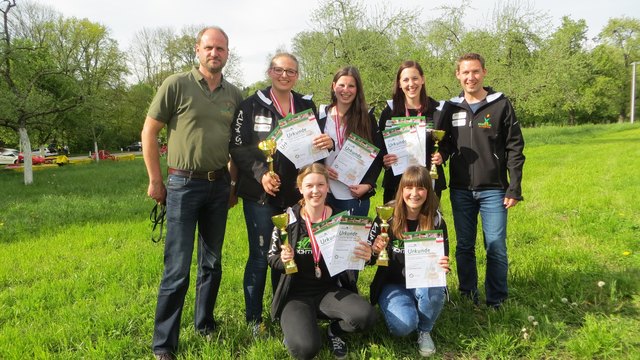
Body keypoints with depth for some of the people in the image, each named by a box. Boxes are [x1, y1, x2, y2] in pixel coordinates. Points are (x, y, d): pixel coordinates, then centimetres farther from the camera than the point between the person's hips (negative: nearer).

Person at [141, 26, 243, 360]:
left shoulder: (234, 95, 7)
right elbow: (149, 132, -3)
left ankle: (205, 326, 32)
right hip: (184, 184, -4)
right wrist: (155, 181, -4)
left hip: (219, 185, 4)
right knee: (177, 269, -2)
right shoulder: (176, 85, -6)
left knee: (212, 263, 14)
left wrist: (234, 181, 11)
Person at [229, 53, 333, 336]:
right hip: (260, 193, -3)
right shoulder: (251, 105, -2)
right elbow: (237, 147, -6)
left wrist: (328, 142, -11)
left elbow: (315, 144, 13)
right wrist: (261, 173, -21)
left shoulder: (307, 106, 10)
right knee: (260, 255, 3)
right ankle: (253, 318, 18)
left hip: (294, 193, 4)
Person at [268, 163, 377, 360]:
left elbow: (351, 258, 5)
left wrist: (365, 256, -18)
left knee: (366, 316, -26)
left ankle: (334, 331, 9)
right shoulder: (288, 218, -8)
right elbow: (272, 259, -1)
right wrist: (283, 259, -23)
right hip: (296, 294, -2)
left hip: (330, 291, 2)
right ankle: (294, 329, 11)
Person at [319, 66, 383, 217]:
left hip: (357, 194, -1)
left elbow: (378, 155, 3)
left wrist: (369, 184, -9)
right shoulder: (321, 115, 6)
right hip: (326, 192, 1)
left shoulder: (367, 118, 4)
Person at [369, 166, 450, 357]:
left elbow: (443, 260, 0)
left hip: (423, 281, 2)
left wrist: (443, 266, -24)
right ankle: (394, 308, 11)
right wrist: (375, 251, -29)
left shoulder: (436, 220, -8)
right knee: (404, 326, -28)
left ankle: (425, 331, -2)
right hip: (393, 283, -2)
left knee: (434, 290, -34)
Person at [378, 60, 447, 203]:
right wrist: (384, 160, -14)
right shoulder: (390, 111, 4)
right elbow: (380, 146, 6)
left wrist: (442, 155, -10)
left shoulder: (437, 110, 4)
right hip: (396, 181, 0)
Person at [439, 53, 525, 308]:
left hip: (493, 190, -3)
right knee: (464, 247, 11)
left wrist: (514, 189, -7)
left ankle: (496, 301, 15)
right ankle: (468, 297, 24)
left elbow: (515, 149, -2)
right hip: (460, 190, 3)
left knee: (496, 247, 1)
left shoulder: (501, 105, -1)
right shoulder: (451, 108, 8)